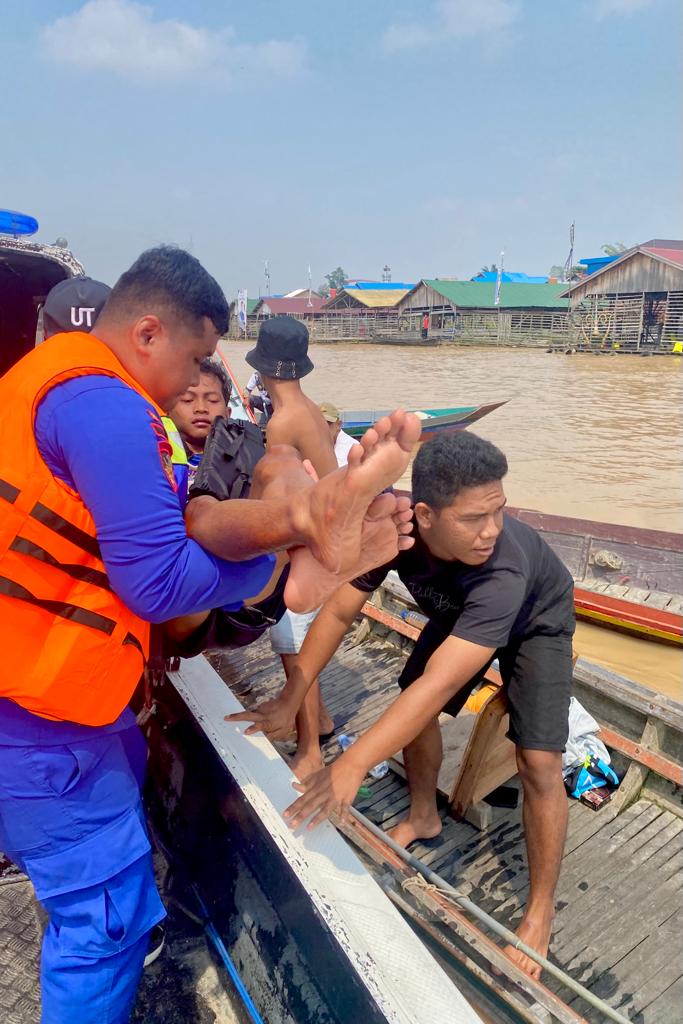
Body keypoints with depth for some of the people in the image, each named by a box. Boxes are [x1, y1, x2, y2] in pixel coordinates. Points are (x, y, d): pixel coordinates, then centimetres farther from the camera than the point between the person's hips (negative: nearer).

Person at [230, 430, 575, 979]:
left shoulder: (504, 572, -47)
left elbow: (438, 685, -51)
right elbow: (338, 611, -24)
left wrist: (352, 766, -55)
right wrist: (289, 701, -24)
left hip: (536, 620, -5)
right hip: (459, 613, 5)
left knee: (538, 761, -13)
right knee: (412, 709, 9)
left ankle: (540, 913, 7)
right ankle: (424, 816, 37)